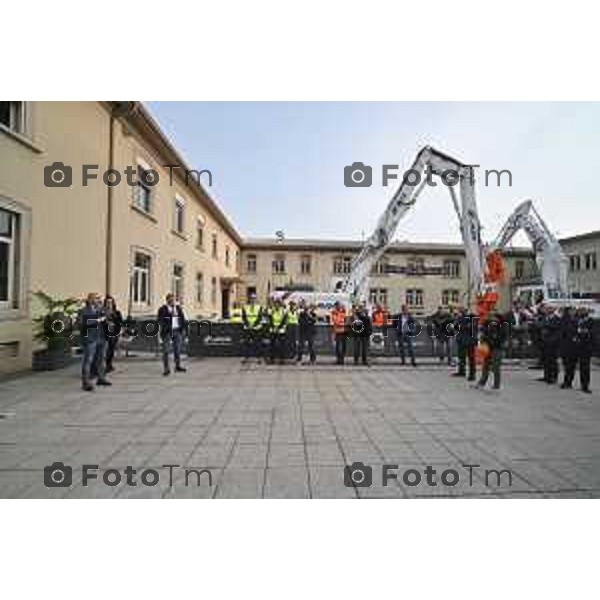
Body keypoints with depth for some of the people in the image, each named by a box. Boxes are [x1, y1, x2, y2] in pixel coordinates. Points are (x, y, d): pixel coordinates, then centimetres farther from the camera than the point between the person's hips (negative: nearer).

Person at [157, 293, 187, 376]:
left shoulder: (178, 308, 10)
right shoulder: (162, 309, -4)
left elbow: (182, 319, 12)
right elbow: (160, 321, -8)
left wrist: (183, 328, 6)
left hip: (177, 331, 4)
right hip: (167, 331, -4)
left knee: (177, 349, 8)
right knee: (166, 350, -4)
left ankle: (178, 366, 19)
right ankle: (166, 368, 1)